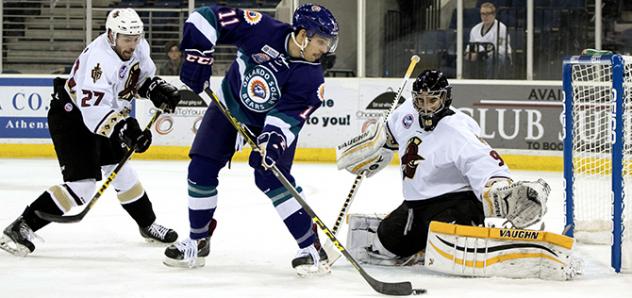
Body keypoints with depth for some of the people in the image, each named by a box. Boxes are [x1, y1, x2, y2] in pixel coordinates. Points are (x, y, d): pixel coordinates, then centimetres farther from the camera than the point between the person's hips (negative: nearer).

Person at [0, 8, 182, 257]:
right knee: (82, 184, -18)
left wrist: (157, 89, -3)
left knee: (122, 173, 18)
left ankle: (148, 226, 37)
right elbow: (94, 110, -41)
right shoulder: (100, 59, -33)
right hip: (70, 117, -9)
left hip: (101, 117, 9)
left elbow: (143, 77, 16)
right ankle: (20, 228, -19)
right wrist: (124, 129, -51)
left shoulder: (138, 48, -7)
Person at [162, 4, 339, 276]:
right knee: (201, 169, -1)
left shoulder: (311, 78, -26)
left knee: (271, 177, -21)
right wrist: (198, 55, -35)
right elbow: (207, 18, -26)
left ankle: (312, 248, -16)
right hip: (230, 103, 2)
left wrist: (272, 141, -50)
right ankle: (198, 242, 17)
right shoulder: (261, 30, -28)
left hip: (273, 120, -2)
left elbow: (286, 117, -31)